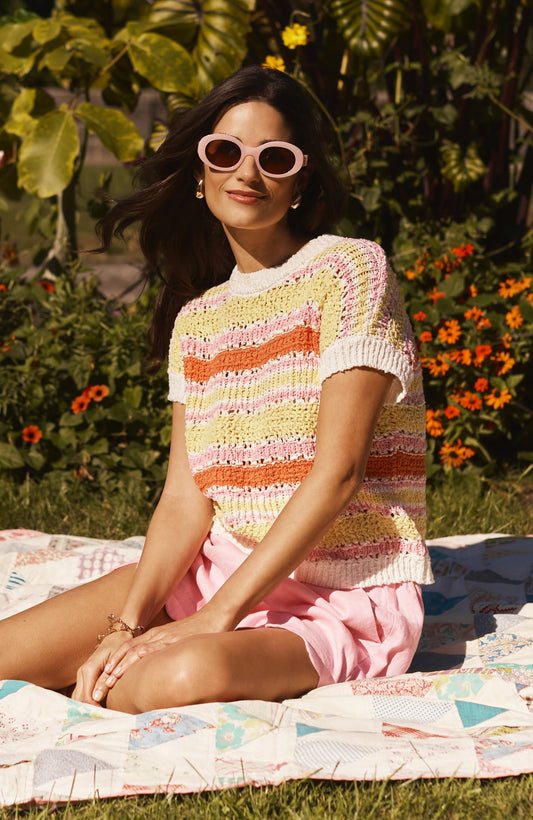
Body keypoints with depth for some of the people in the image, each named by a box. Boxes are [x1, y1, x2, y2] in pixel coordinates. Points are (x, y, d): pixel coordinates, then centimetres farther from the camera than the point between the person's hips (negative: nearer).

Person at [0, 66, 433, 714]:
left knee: (185, 677, -33)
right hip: (218, 568, 4)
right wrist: (127, 625, -16)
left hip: (344, 598, -4)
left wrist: (217, 617, -18)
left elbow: (337, 472, -16)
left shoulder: (350, 270, -8)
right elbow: (185, 498, 2)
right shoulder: (195, 320, 10)